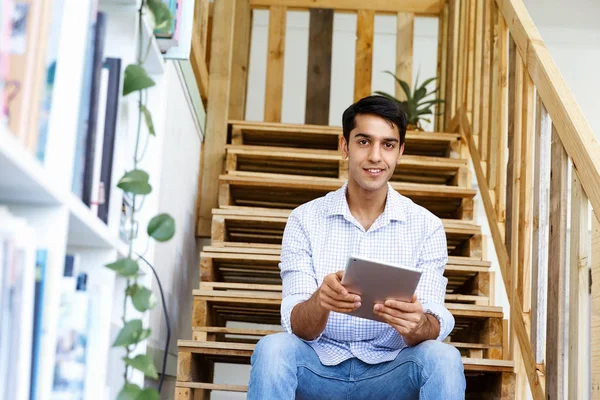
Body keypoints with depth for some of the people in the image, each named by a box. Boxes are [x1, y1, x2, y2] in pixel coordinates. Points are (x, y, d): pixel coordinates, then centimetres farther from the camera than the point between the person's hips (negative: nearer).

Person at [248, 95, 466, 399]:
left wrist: (417, 324, -34)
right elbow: (298, 327, -8)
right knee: (273, 348, -30)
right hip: (320, 367, 0)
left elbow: (435, 327, -8)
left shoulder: (426, 227, 1)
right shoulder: (305, 220, -1)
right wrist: (320, 302, -33)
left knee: (442, 358, -30)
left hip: (389, 372, 0)